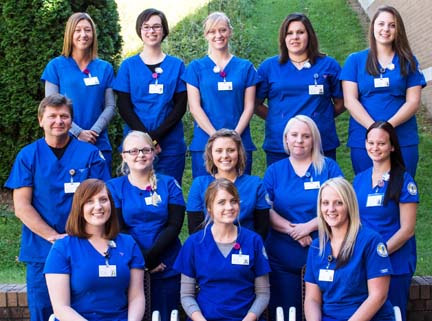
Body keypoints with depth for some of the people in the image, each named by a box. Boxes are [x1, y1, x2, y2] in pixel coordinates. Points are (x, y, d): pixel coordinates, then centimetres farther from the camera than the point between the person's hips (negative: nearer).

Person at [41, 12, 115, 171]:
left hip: (99, 144, 2)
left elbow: (110, 106, 5)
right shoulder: (56, 66, 2)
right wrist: (78, 132, -13)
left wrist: (95, 131, -12)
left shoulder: (105, 68, 8)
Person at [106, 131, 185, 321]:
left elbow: (174, 226, -3)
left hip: (167, 268, 1)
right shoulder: (114, 187, 4)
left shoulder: (169, 184, 6)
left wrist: (151, 257, -14)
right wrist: (140, 258, -15)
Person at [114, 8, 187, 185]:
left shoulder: (176, 65, 7)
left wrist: (156, 135, -12)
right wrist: (145, 136, -13)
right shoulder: (129, 65, 6)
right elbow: (123, 106, 1)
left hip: (170, 144, 0)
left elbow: (181, 106, 1)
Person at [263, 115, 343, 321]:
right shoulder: (274, 170, 9)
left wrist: (308, 226, -15)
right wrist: (293, 230, -14)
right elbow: (266, 210, 0)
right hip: (282, 257, 2)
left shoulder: (329, 167, 5)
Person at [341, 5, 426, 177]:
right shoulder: (355, 60, 7)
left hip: (403, 141, 1)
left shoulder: (408, 61, 9)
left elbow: (413, 102, 2)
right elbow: (350, 101, -2)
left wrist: (388, 125, -15)